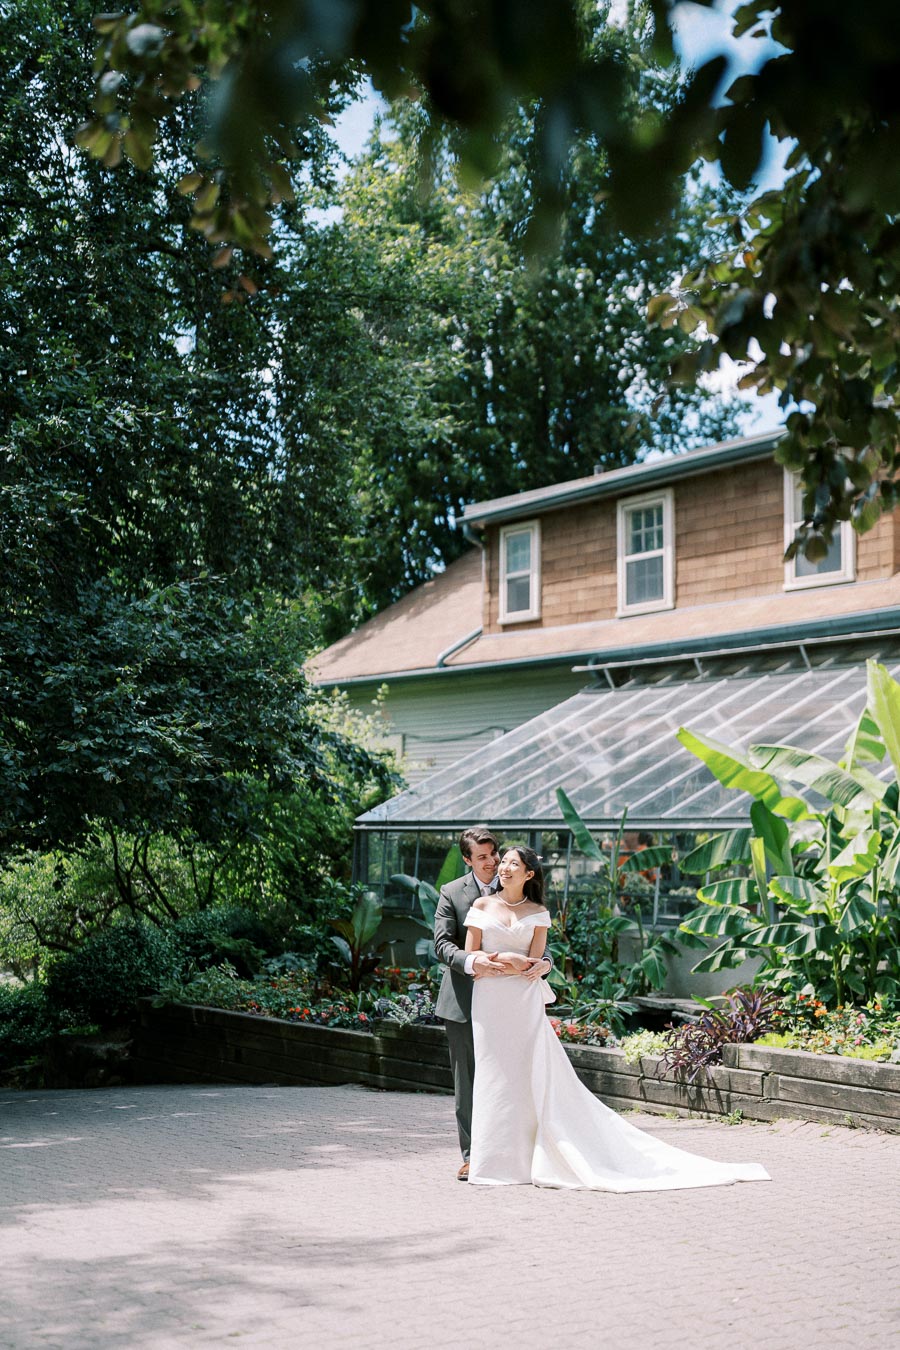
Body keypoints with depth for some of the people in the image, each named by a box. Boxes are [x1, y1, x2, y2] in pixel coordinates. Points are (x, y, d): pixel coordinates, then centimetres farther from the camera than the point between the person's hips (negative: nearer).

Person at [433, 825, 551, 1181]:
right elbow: (442, 942, -6)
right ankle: (472, 1154, 10)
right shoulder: (452, 893, 2)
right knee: (467, 1081, 4)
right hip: (464, 1001, -1)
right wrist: (471, 962, -25)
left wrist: (544, 962, -18)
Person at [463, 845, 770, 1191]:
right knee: (494, 1076, 3)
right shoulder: (482, 906, 7)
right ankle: (494, 1159, 10)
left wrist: (491, 960, -7)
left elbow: (533, 963, -3)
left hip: (525, 1003, 0)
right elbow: (471, 957, 2)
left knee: (535, 1075, -1)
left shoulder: (537, 913, 6)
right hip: (490, 1002, 1)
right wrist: (508, 960, -9)